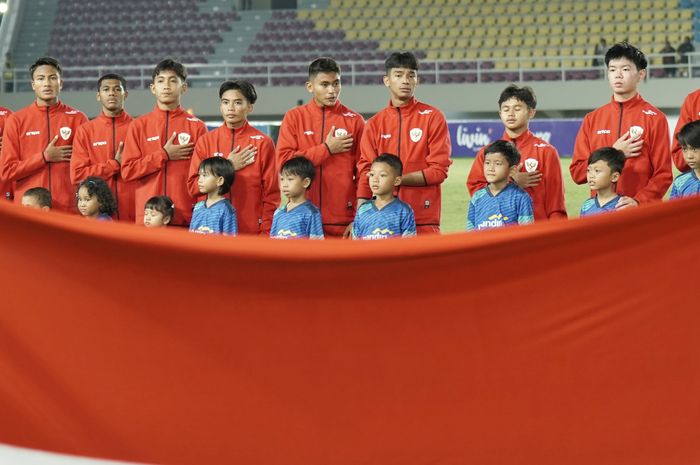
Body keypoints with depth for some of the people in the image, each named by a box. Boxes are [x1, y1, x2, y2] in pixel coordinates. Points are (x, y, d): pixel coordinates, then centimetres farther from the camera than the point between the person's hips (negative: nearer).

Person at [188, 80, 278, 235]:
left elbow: (271, 194, -1)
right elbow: (193, 186, 1)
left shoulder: (263, 143, 1)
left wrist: (266, 233, -8)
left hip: (252, 233, -2)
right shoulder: (206, 141, 7)